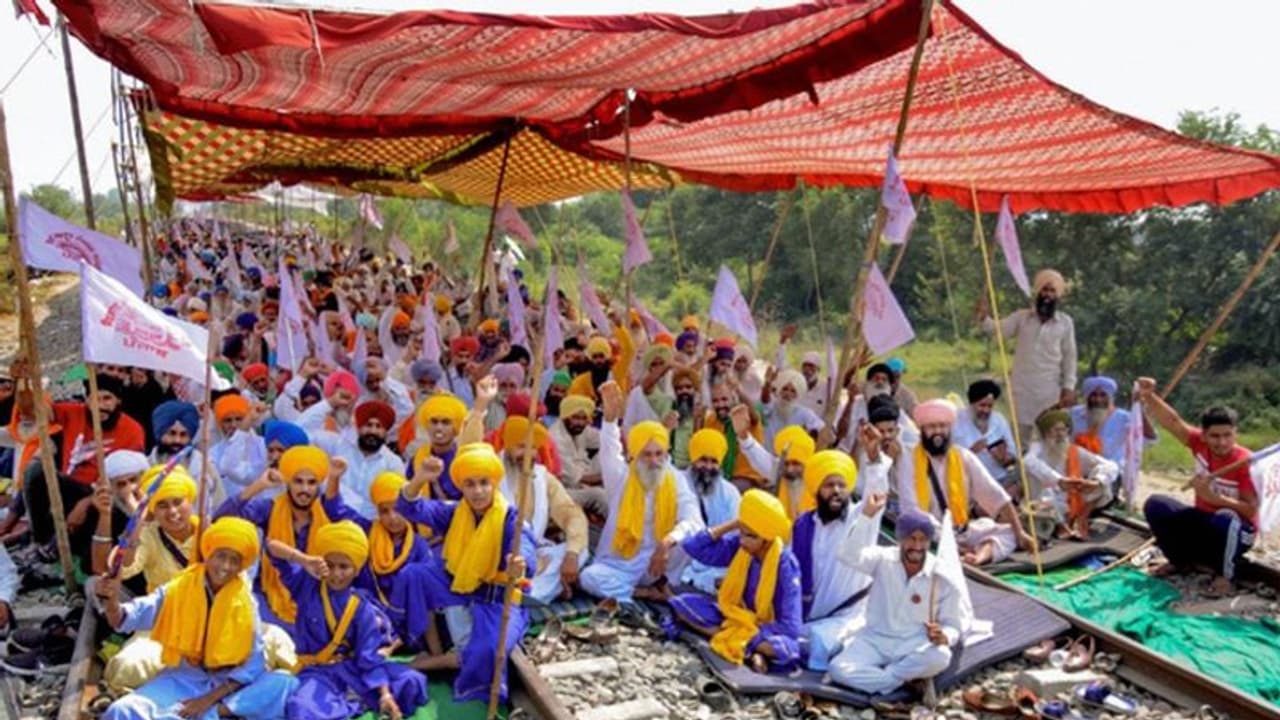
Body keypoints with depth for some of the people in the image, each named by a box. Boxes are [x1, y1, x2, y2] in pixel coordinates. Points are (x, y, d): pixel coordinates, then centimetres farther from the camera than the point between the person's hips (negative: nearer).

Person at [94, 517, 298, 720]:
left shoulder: (245, 602, -5)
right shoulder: (178, 589, -3)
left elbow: (253, 664, -7)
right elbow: (130, 617, -14)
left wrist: (209, 699, -17)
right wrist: (111, 603, -36)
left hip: (228, 685, 0)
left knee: (286, 683, -27)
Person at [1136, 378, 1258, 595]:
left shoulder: (1245, 462, -24)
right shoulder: (1200, 443, -12)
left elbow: (1251, 511, -24)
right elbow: (1173, 421, -24)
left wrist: (1213, 497, -38)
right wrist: (1149, 396, -42)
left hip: (1235, 531, -5)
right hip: (1203, 520, 5)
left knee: (1225, 519, -40)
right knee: (1155, 505, -14)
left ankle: (1225, 575, -12)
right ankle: (1180, 560, 7)